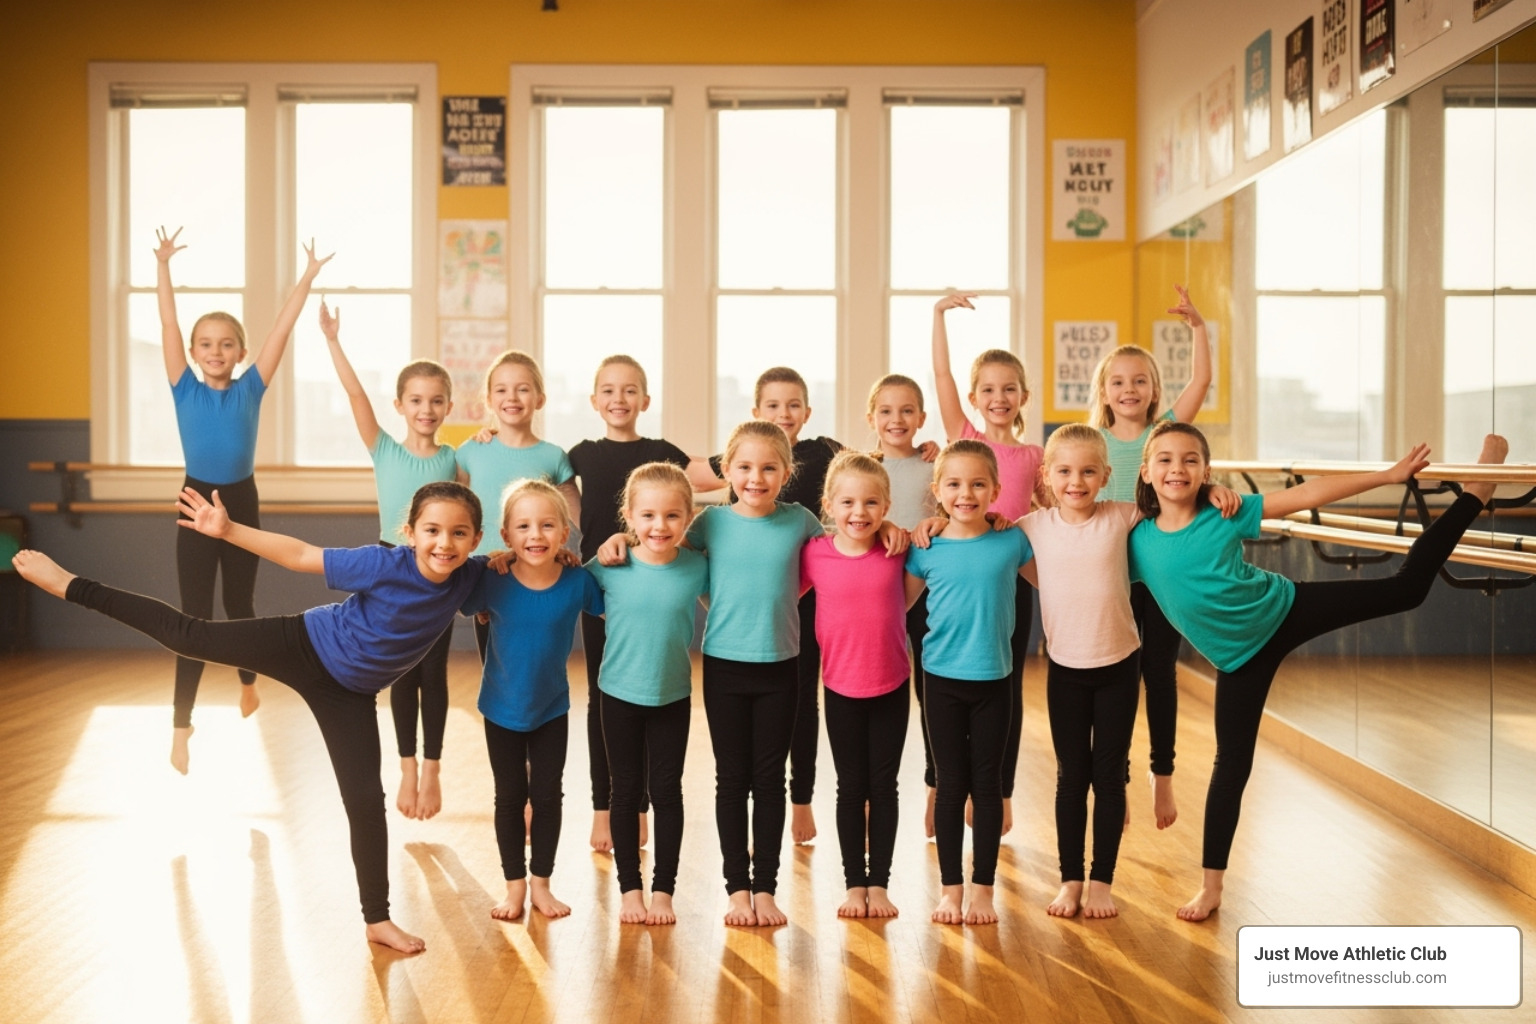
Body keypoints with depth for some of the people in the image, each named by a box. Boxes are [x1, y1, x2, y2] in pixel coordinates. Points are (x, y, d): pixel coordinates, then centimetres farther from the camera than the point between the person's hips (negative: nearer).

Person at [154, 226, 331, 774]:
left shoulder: (250, 389, -1)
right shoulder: (184, 390, -2)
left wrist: (308, 276, -5)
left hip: (243, 502, 1)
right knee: (194, 616, -1)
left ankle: (249, 682, 43)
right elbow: (168, 325, -8)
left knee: (240, 603, 18)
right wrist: (163, 265, -14)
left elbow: (282, 329, -3)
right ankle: (181, 726, 3)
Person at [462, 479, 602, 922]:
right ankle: (514, 885, 28)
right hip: (502, 709, 0)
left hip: (551, 709, 1)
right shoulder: (493, 583, -20)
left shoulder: (577, 582, -18)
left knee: (547, 795, 10)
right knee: (510, 797, 12)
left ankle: (541, 883, 28)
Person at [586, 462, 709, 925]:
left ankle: (663, 890, 21)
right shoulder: (609, 567, -11)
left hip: (673, 697, 0)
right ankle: (630, 889, 23)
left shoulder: (697, 568, -9)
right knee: (626, 792, 10)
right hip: (619, 695, 0)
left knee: (667, 791, 8)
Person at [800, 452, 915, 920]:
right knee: (851, 788, 11)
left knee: (883, 787, 10)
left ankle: (879, 884, 21)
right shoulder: (814, 554, -9)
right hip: (841, 690, 0)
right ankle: (854, 884, 22)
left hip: (892, 688, 0)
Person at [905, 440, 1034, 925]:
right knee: (950, 784, 8)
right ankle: (951, 888, 19)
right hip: (942, 680, 0)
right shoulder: (926, 551, -3)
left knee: (987, 784, 8)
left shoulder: (1012, 542, -3)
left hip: (994, 680, 0)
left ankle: (982, 888, 19)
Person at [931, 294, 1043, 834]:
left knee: (1008, 686, 7)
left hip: (1011, 576, 1)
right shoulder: (963, 437, 3)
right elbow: (942, 373, -6)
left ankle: (1002, 794, 19)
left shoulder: (1034, 455, 7)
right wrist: (940, 314, -12)